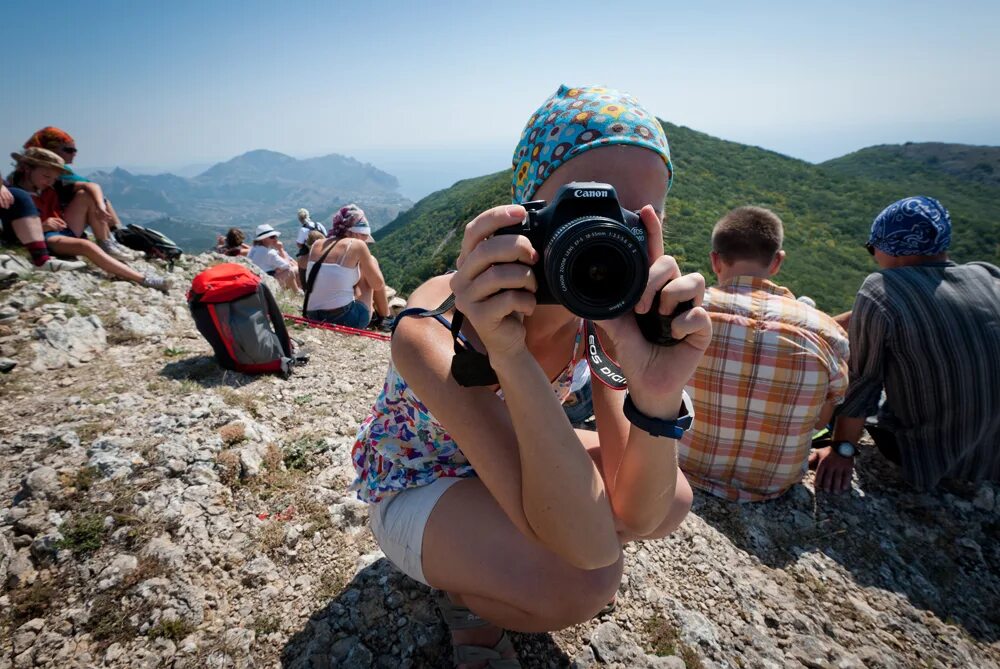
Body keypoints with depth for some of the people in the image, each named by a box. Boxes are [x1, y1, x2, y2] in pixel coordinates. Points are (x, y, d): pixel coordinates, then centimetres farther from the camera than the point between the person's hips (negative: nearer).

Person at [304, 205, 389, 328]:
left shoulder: (316, 245, 8)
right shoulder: (357, 245, -9)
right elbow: (378, 284, -1)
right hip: (345, 319, -6)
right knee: (372, 261, 15)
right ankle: (385, 318, 23)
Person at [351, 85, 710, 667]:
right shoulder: (432, 330, -37)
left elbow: (634, 515, -25)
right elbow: (591, 546, -42)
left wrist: (657, 397, -44)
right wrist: (509, 357, -54)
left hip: (510, 459, 6)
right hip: (414, 485, -5)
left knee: (674, 501, -9)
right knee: (584, 579, -30)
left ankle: (494, 562, 10)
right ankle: (470, 589, 6)